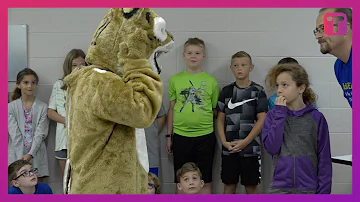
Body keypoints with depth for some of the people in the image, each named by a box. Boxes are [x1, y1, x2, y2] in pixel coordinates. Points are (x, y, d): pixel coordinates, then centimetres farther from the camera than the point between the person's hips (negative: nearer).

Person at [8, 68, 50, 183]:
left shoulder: (42, 107, 1)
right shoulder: (11, 107, 3)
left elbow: (41, 133, -4)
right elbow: (15, 134, -4)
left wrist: (30, 154, -15)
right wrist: (21, 157, -13)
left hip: (36, 155, 0)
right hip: (17, 155, 0)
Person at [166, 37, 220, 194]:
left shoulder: (211, 81, 2)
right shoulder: (175, 79, 4)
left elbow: (216, 111, 8)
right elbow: (171, 109, 8)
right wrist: (169, 135, 7)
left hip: (205, 136, 0)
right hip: (181, 136, 1)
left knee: (205, 181, 7)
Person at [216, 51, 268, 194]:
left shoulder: (257, 91, -2)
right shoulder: (226, 91, 6)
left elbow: (262, 120, -6)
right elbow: (220, 119, 8)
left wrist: (245, 142, -13)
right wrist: (224, 142, -5)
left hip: (250, 147, -2)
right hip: (229, 148, 2)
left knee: (251, 186, 5)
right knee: (229, 185, 9)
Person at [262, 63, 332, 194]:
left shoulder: (316, 118, -3)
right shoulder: (273, 116, 2)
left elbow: (324, 158, -2)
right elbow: (271, 148, -12)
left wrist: (323, 191, -6)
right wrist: (280, 114, -11)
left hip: (309, 188, -1)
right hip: (280, 187, 1)